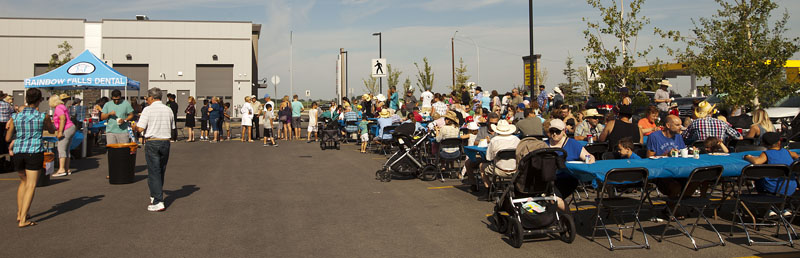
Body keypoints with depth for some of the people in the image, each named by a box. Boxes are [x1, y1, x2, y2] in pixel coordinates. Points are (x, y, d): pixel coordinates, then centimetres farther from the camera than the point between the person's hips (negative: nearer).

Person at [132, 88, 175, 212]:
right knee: (161, 172, 16)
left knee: (154, 172, -2)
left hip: (152, 143, -5)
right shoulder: (168, 110, 7)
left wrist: (134, 126, 8)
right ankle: (154, 196, 31)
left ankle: (158, 202, -7)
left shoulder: (148, 110, -8)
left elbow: (140, 128, -13)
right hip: (166, 142, 5)